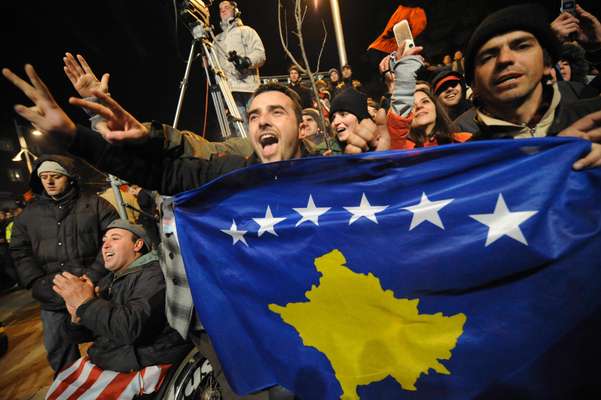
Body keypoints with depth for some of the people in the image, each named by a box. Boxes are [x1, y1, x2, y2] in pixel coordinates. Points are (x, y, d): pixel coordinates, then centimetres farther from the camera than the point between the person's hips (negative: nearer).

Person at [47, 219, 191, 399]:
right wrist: (77, 317, -6)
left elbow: (134, 327, -28)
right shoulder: (106, 282, 11)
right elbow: (79, 337, 15)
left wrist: (86, 303, -20)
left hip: (144, 366, -7)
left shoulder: (153, 274, -15)